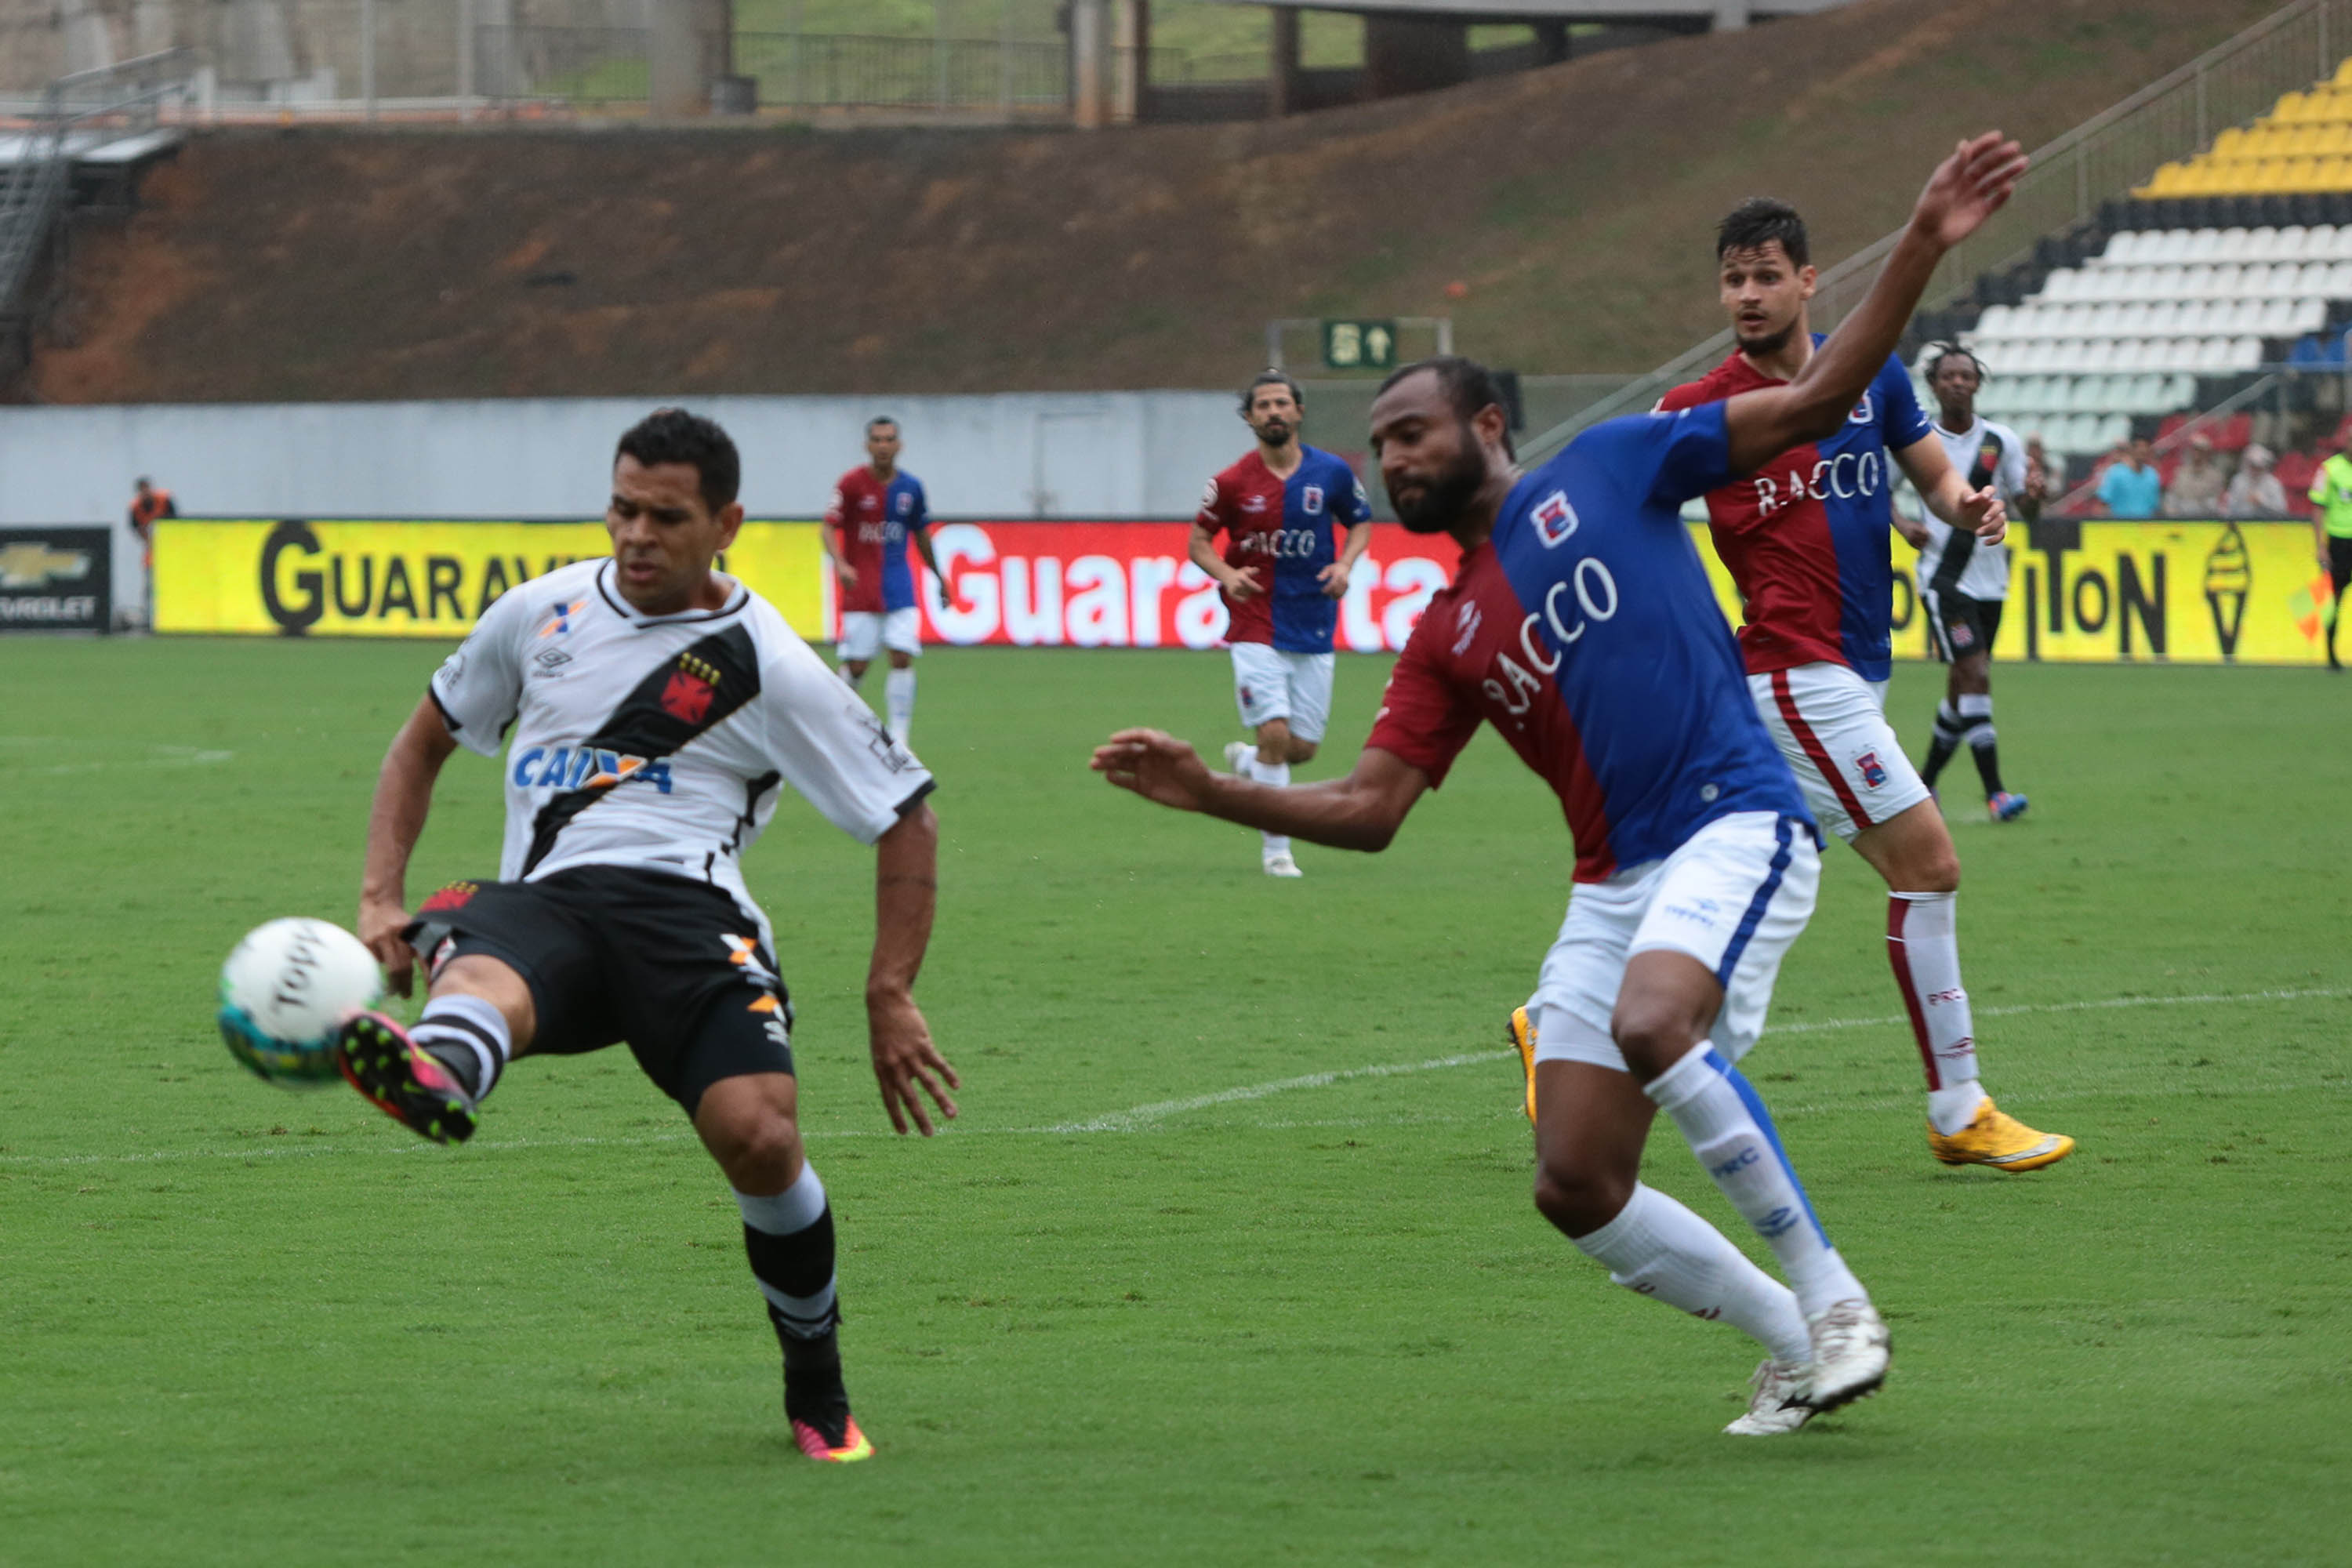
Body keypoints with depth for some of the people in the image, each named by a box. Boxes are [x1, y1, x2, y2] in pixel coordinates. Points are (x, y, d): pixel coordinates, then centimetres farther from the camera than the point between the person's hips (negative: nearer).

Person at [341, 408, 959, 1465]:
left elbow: (906, 820, 13)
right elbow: (425, 742, 32)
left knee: (759, 1136, -26)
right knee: (478, 976, -37)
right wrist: (380, 899, 17)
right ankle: (433, 1080, -78)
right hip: (543, 904, 2)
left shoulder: (766, 665, 9)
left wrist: (891, 1000, 6)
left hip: (683, 902, -2)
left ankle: (818, 1396, 0)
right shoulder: (543, 613, 20)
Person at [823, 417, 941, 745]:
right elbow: (828, 528, -9)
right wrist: (840, 564, -27)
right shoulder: (852, 483, -6)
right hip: (860, 585, -2)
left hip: (898, 586, 2)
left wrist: (939, 577, 23)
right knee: (856, 665, -2)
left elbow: (921, 534, 18)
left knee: (903, 657, -11)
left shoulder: (911, 487, 4)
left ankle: (898, 738, -7)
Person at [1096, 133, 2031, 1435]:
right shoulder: (1445, 636, 18)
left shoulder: (1605, 471, 6)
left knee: (1654, 1024, -34)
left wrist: (1923, 246, -8)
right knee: (1575, 1187, -3)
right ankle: (1801, 1351, 13)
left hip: (1735, 826, -6)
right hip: (1613, 881, 7)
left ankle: (1830, 1299, -20)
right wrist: (1210, 792, 2)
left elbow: (1815, 401, 1)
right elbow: (1367, 809, 13)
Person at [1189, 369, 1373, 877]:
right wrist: (1226, 574, -16)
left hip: (1313, 630, 3)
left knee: (1303, 748, 5)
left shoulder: (1331, 473, 0)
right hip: (1255, 628, -3)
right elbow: (1198, 541, 4)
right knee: (1275, 735, -14)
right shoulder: (1232, 483, -5)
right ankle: (1276, 849, 0)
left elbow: (1360, 522, 15)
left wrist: (1345, 563, -5)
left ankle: (1244, 761, 39)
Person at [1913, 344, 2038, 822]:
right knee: (1975, 676, -17)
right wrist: (1906, 526, -8)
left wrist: (2032, 495, -20)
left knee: (1961, 689, 11)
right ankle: (1994, 792, -18)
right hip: (1942, 578, -4)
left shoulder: (2001, 441, 3)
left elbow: (2026, 511, 4)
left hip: (1989, 579, 4)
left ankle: (1925, 781, 28)